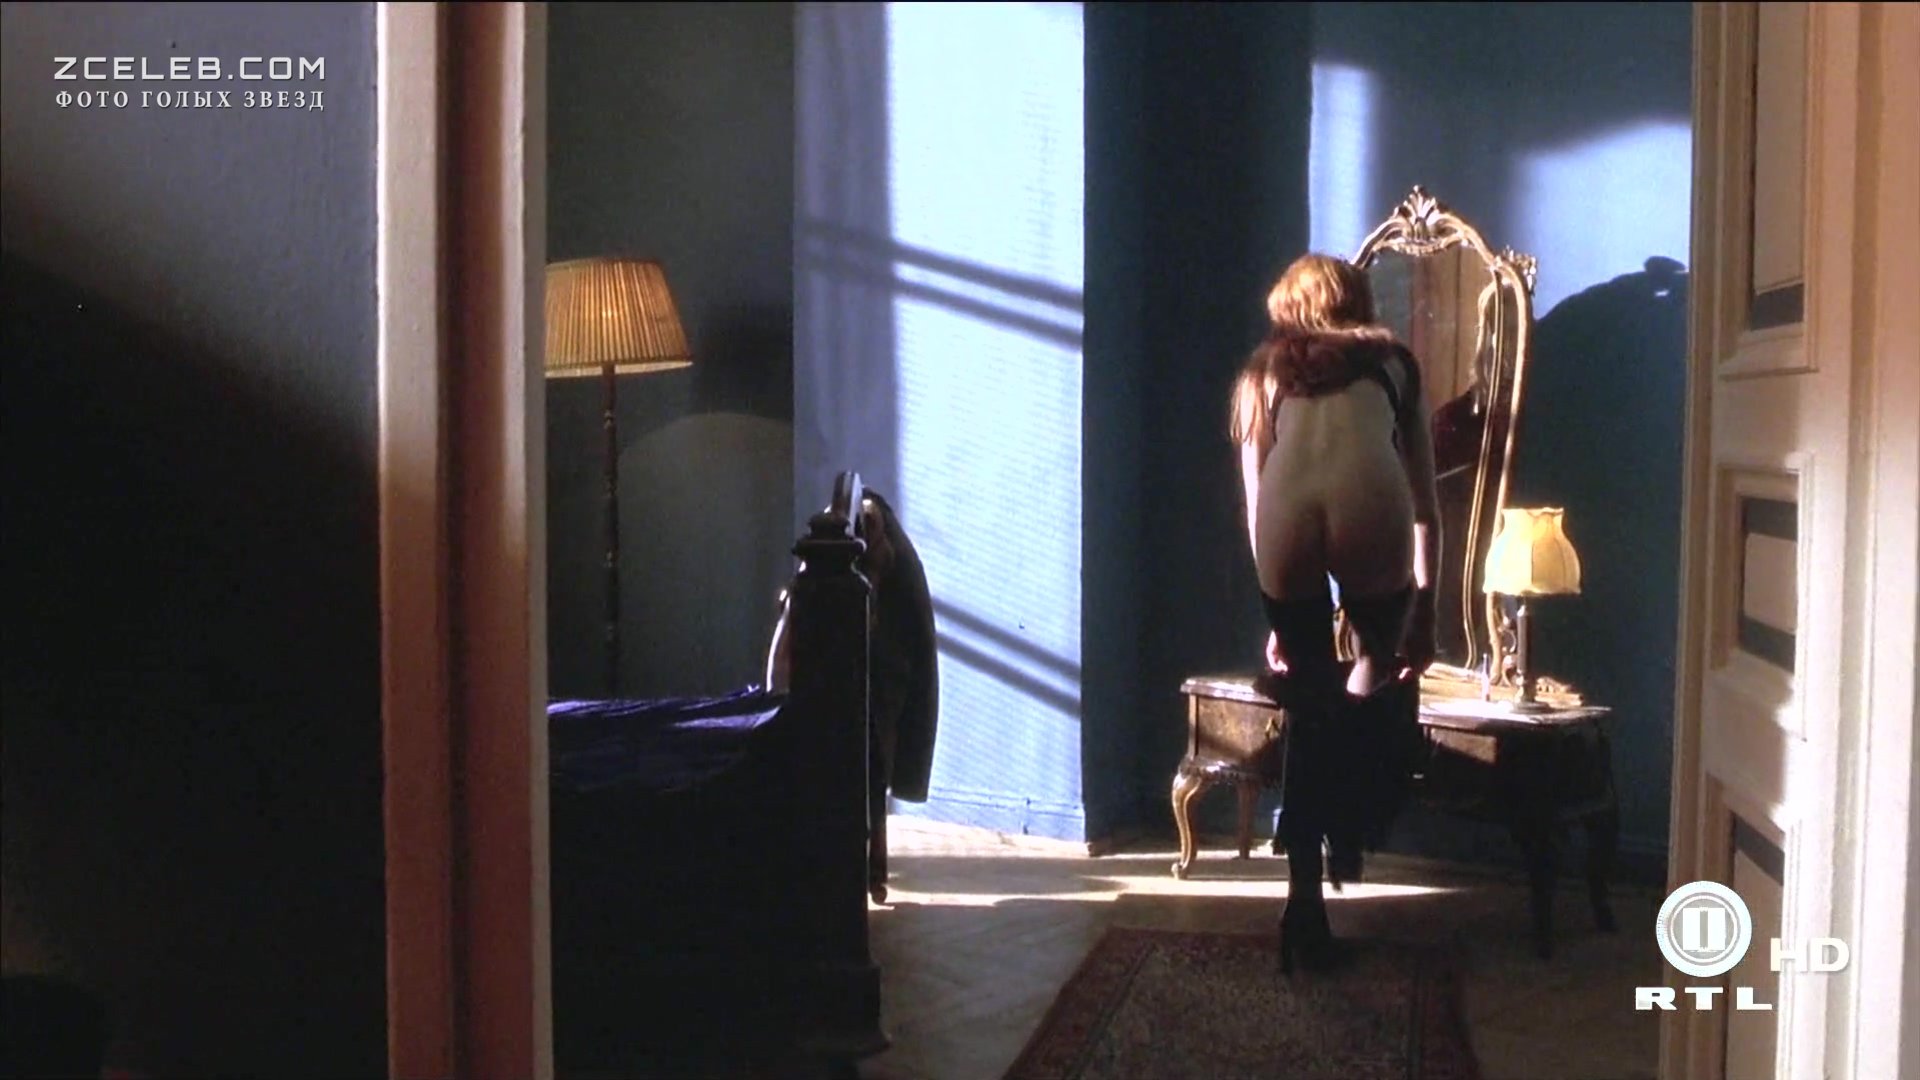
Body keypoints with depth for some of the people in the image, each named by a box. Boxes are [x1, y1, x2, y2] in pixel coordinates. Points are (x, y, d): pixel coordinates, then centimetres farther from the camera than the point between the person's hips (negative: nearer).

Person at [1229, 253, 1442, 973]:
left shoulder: (1264, 372, 31)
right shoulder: (1393, 361, 31)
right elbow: (1425, 508, 31)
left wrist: (1277, 621, 39)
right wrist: (1424, 617, 38)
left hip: (1289, 511, 1)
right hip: (1368, 504, -1)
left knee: (1308, 711, 17)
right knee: (1378, 669, 28)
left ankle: (1306, 905, 16)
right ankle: (1345, 835, 14)